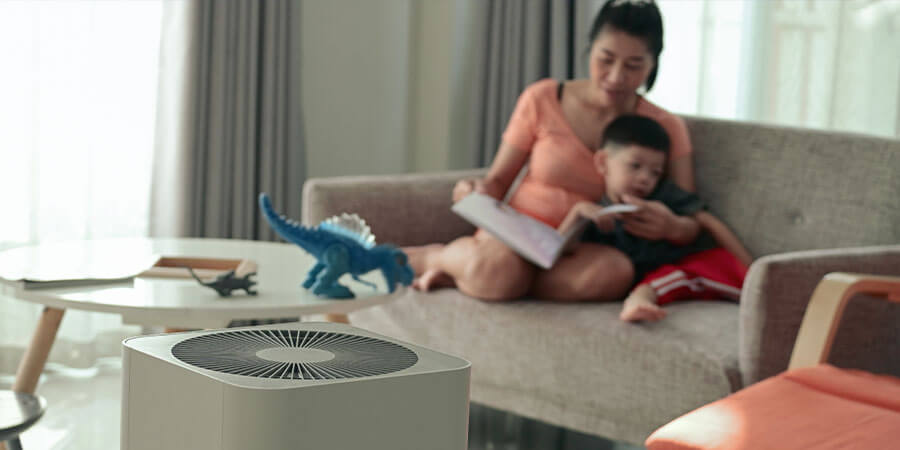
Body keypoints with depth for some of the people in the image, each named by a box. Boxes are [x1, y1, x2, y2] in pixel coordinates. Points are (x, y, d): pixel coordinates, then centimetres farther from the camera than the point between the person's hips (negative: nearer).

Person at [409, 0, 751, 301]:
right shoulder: (542, 100, 2)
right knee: (497, 266, -41)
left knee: (615, 271, -37)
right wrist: (477, 192, -14)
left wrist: (670, 225, -24)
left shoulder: (666, 129, 5)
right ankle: (428, 257, -7)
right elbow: (498, 180, 11)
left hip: (585, 253, 2)